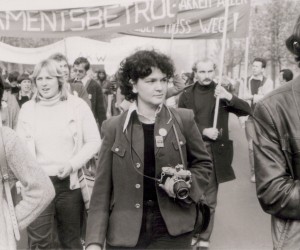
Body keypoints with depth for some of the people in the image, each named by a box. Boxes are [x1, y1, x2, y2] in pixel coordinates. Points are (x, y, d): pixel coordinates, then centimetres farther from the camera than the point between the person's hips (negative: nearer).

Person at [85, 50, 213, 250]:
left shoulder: (184, 120, -4)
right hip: (125, 232, 0)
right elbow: (102, 187, -1)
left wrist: (185, 184, -11)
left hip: (173, 230, 0)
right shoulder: (114, 127, -4)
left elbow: (203, 163, 9)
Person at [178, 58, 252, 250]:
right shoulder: (187, 95, 3)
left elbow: (247, 111, -4)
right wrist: (203, 131, -16)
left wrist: (229, 97, -21)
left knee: (209, 200, 4)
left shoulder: (222, 92, 3)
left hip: (215, 152, -1)